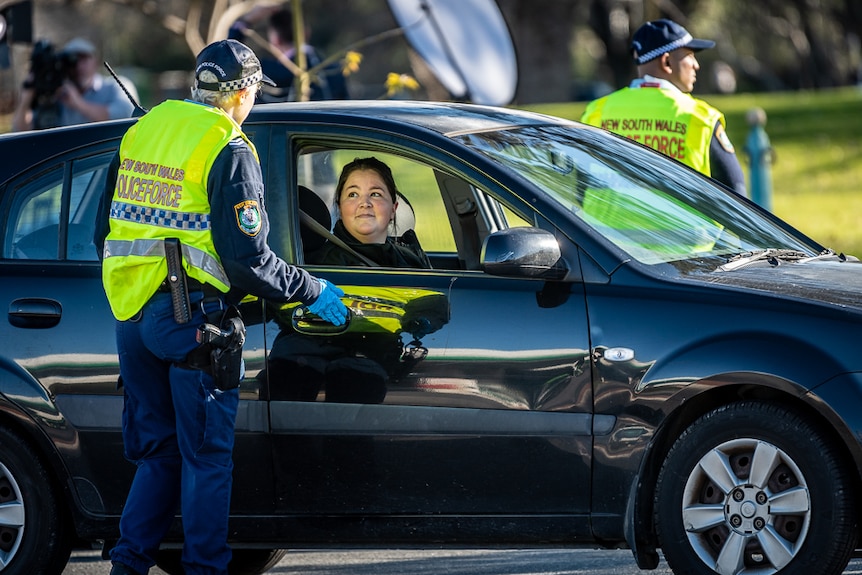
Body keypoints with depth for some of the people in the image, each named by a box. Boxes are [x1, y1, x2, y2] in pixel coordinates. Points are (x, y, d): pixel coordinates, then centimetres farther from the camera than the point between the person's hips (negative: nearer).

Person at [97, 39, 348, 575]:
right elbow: (245, 258, -15)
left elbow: (107, 230, 17)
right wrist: (311, 291, -3)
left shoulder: (145, 129, 11)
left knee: (158, 451, 15)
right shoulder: (229, 152, -11)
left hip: (131, 316, 7)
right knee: (206, 455, 2)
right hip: (191, 318, -7)